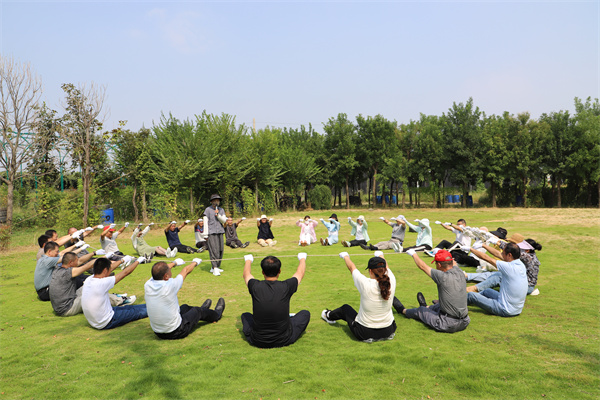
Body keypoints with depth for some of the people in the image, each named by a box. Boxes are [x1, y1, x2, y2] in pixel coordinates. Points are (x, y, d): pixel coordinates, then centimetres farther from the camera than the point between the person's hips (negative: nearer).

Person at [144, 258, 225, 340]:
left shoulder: (147, 285, -12)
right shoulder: (169, 286, -26)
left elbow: (160, 271, 10)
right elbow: (186, 270, -6)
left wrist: (175, 263, 30)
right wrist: (195, 262, 16)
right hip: (177, 333, -6)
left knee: (185, 307, 27)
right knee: (197, 311, 20)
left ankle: (202, 310, 57)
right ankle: (216, 314, 49)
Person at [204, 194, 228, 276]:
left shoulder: (221, 210, 14)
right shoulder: (208, 209, 2)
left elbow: (224, 220, 6)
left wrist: (218, 215, -11)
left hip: (220, 232, 5)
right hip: (211, 233, -5)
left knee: (220, 250, 5)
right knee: (214, 250, -11)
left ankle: (216, 267, 16)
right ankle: (215, 269, -14)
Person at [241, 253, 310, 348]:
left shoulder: (255, 287, -14)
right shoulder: (286, 287, -16)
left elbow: (246, 274, 11)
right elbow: (300, 273, 7)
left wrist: (248, 260, 33)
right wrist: (302, 258, 28)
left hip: (258, 341, 2)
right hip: (284, 341, -1)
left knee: (245, 316, 29)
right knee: (305, 314, 23)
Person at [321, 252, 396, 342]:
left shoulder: (366, 284, -26)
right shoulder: (391, 282, -18)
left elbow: (352, 267, -6)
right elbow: (386, 266, 6)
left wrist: (345, 256, 16)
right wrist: (380, 255, 28)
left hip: (365, 334, -3)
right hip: (388, 332, 3)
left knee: (345, 308, 25)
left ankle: (329, 316, 55)